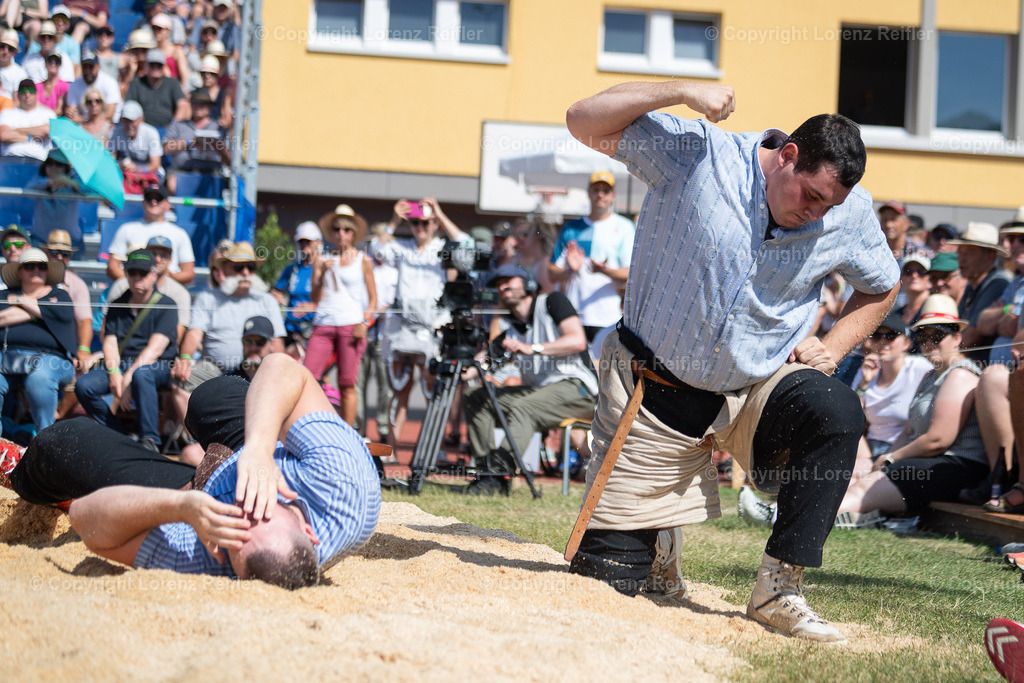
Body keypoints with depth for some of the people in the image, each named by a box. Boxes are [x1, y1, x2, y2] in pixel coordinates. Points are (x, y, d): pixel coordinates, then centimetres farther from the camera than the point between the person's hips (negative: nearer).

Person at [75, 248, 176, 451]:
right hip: (121, 364, 5)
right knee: (83, 385, -22)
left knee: (141, 374, -41)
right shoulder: (117, 306, 17)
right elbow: (110, 342, 8)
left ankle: (149, 440, -36)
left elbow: (155, 348, -11)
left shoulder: (166, 306, 1)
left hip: (158, 367, -5)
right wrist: (114, 372, -14)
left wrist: (129, 376, -23)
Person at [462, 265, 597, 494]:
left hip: (576, 386, -7)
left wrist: (533, 348, -23)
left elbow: (578, 341, -15)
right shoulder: (504, 325, 14)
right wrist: (465, 371, -24)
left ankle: (499, 472, -41)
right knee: (478, 399, -7)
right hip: (538, 389, 7)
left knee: (522, 408, -33)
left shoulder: (551, 302, -1)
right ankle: (486, 471, -15)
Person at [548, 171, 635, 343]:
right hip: (571, 316, 3)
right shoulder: (571, 228, 18)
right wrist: (570, 270, -8)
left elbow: (632, 274, -1)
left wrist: (605, 270, -20)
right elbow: (553, 274, 15)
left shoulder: (625, 227, 8)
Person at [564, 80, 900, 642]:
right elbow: (585, 123, -18)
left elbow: (882, 287, 13)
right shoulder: (696, 152, -15)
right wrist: (681, 91, -29)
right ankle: (661, 538, 34)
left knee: (837, 412, -33)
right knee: (605, 575, -4)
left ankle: (778, 589, -21)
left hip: (756, 390, 2)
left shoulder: (850, 213, -6)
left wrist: (834, 346, -4)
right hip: (655, 389, -2)